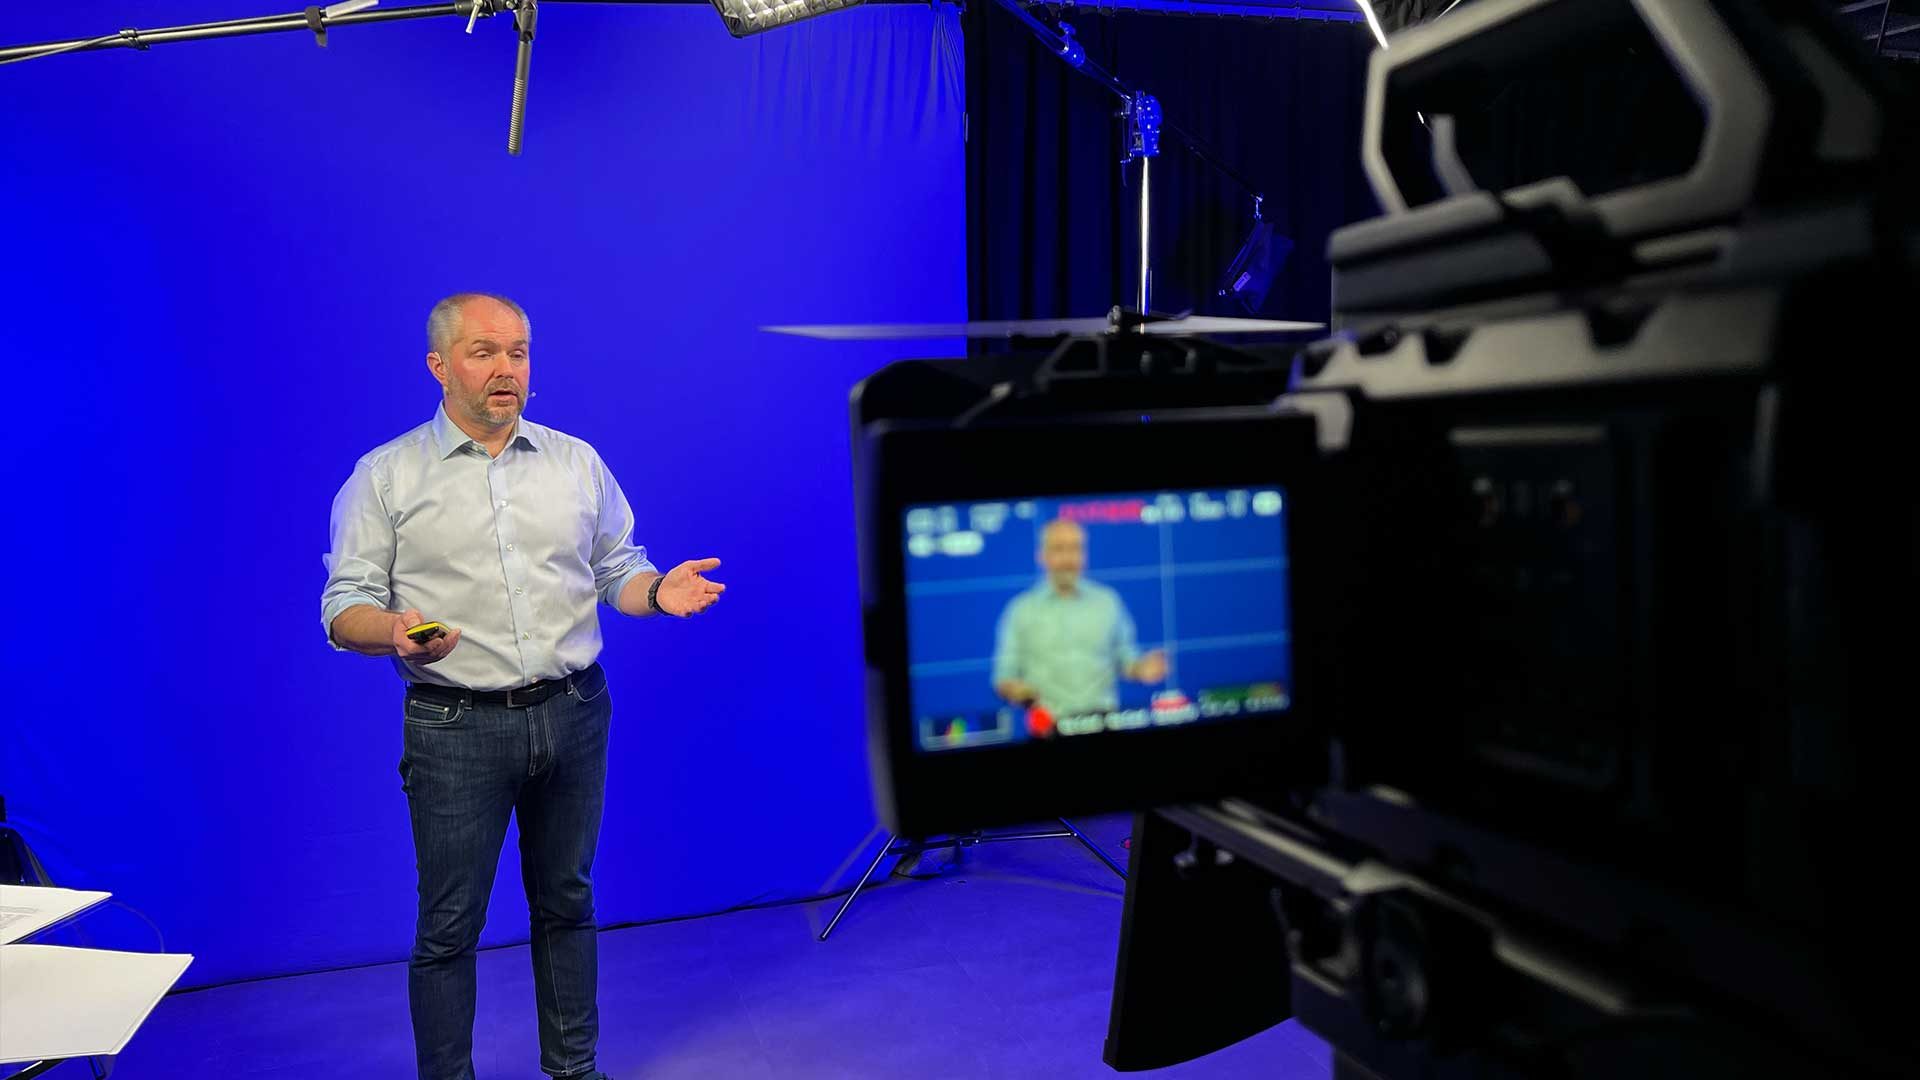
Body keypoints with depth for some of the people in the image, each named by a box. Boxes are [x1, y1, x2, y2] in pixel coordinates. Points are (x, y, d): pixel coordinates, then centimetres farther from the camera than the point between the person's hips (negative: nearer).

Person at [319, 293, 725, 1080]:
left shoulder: (577, 462, 9)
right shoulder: (386, 476, -1)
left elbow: (616, 571, 11)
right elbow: (344, 609, -3)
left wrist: (659, 591, -11)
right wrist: (396, 631, -24)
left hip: (573, 714, 3)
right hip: (457, 727, -3)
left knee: (566, 903, 15)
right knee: (449, 925, 4)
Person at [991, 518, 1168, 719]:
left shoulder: (1108, 601, 12)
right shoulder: (1021, 610, 7)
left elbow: (1124, 658, 17)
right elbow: (1004, 679, 8)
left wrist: (1141, 669, -3)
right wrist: (1016, 689, -12)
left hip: (1102, 719, 1)